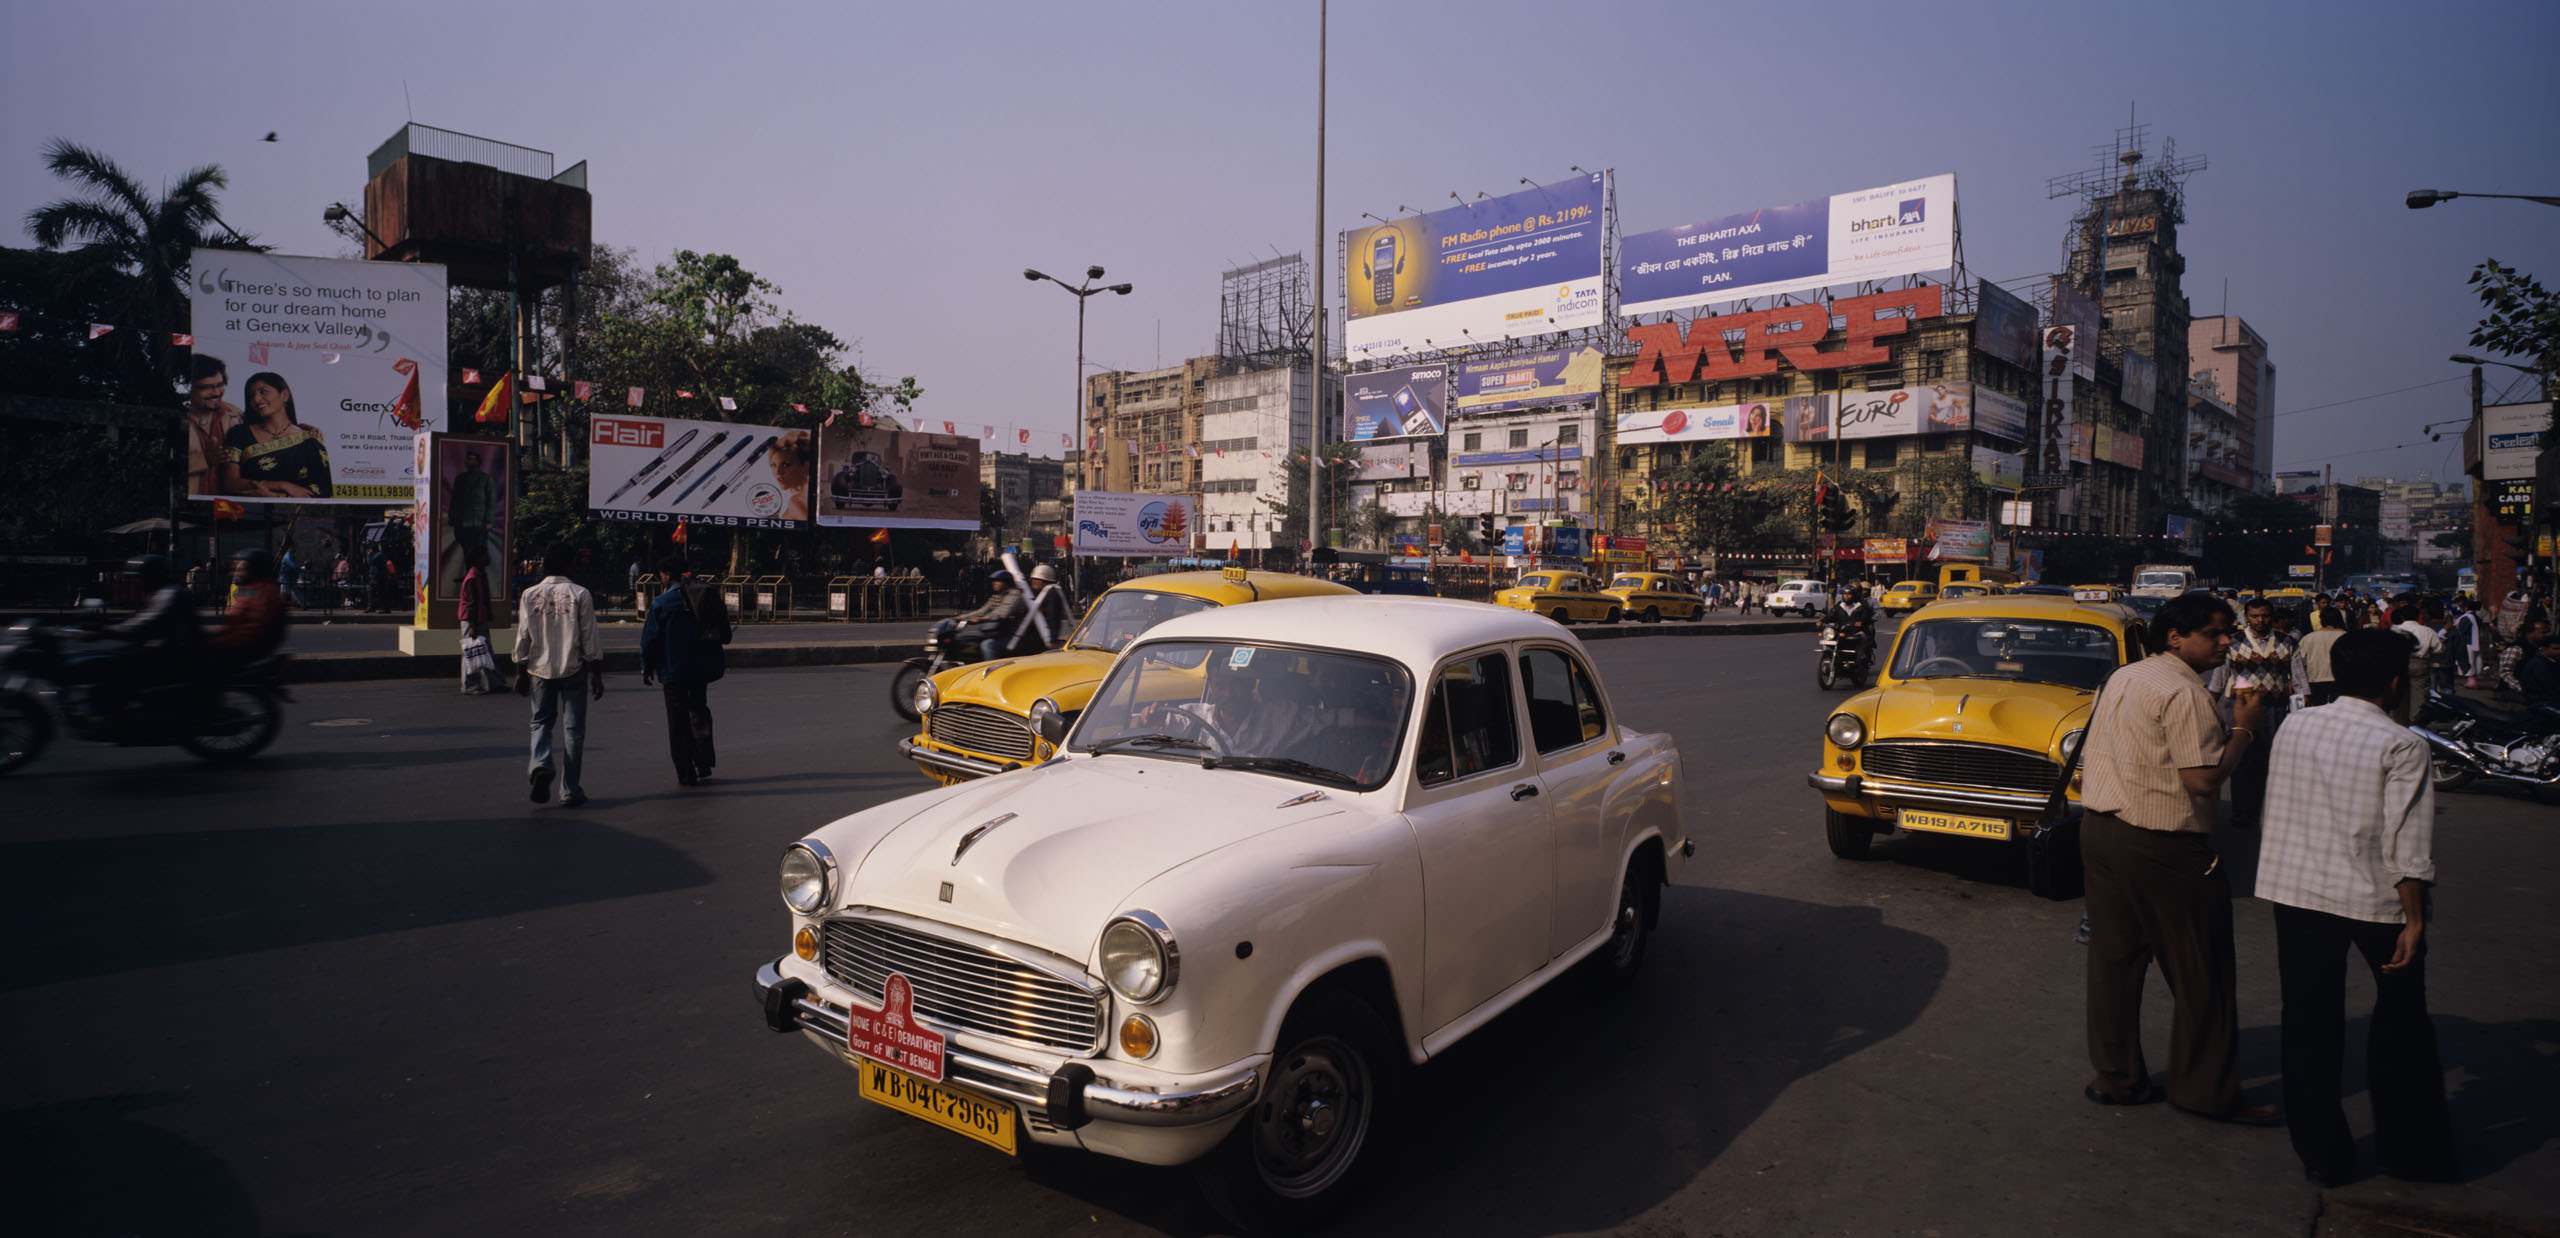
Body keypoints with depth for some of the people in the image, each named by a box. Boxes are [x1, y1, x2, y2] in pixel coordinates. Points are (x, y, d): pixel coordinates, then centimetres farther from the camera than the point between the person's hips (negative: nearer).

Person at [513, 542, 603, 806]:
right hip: (573, 670, -2)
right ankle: (570, 790, 6)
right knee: (573, 729, 5)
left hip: (539, 670, 2)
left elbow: (523, 639, 3)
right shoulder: (580, 595, -8)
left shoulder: (530, 595, 0)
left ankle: (540, 764, -8)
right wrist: (596, 675, 0)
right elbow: (591, 639, -6)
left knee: (541, 722, 18)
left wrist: (521, 673, 11)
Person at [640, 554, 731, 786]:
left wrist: (646, 668, 6)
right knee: (699, 711, 19)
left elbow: (650, 638, -6)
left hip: (675, 670, -4)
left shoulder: (661, 603, -10)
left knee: (679, 721, 3)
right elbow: (724, 634, 9)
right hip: (704, 667, 5)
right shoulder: (709, 594, 3)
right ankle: (703, 765, 13)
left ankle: (686, 773, 5)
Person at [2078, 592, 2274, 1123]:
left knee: (2114, 958, 13)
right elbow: (2204, 779, -20)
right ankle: (2205, 1089, 18)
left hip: (2099, 830, 8)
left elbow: (2087, 762, 16)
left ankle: (2115, 1076, 21)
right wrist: (2244, 728, -10)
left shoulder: (2120, 679, 12)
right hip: (2163, 846, -8)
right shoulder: (2184, 693, -15)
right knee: (2199, 971, 7)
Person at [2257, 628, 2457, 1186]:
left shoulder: (2294, 727, 2)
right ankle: (2411, 1149, 28)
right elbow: (2407, 843, -14)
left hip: (2295, 889, 3)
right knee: (2400, 1020, 17)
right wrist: (2415, 919, -9)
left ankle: (2322, 1154, 17)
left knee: (2308, 1024, 9)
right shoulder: (2401, 746, -11)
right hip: (2375, 898, -3)